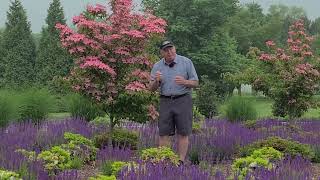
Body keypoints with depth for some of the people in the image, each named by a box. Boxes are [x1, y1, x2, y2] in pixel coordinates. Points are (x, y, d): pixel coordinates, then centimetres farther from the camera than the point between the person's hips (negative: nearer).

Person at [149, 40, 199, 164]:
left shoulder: (186, 62, -2)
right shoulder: (157, 66, 4)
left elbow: (195, 83, 0)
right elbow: (151, 88, 6)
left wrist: (184, 82, -21)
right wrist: (156, 80, -17)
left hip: (183, 100, -2)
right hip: (165, 101, 2)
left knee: (183, 134, -1)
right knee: (163, 134, -1)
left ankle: (181, 162, 3)